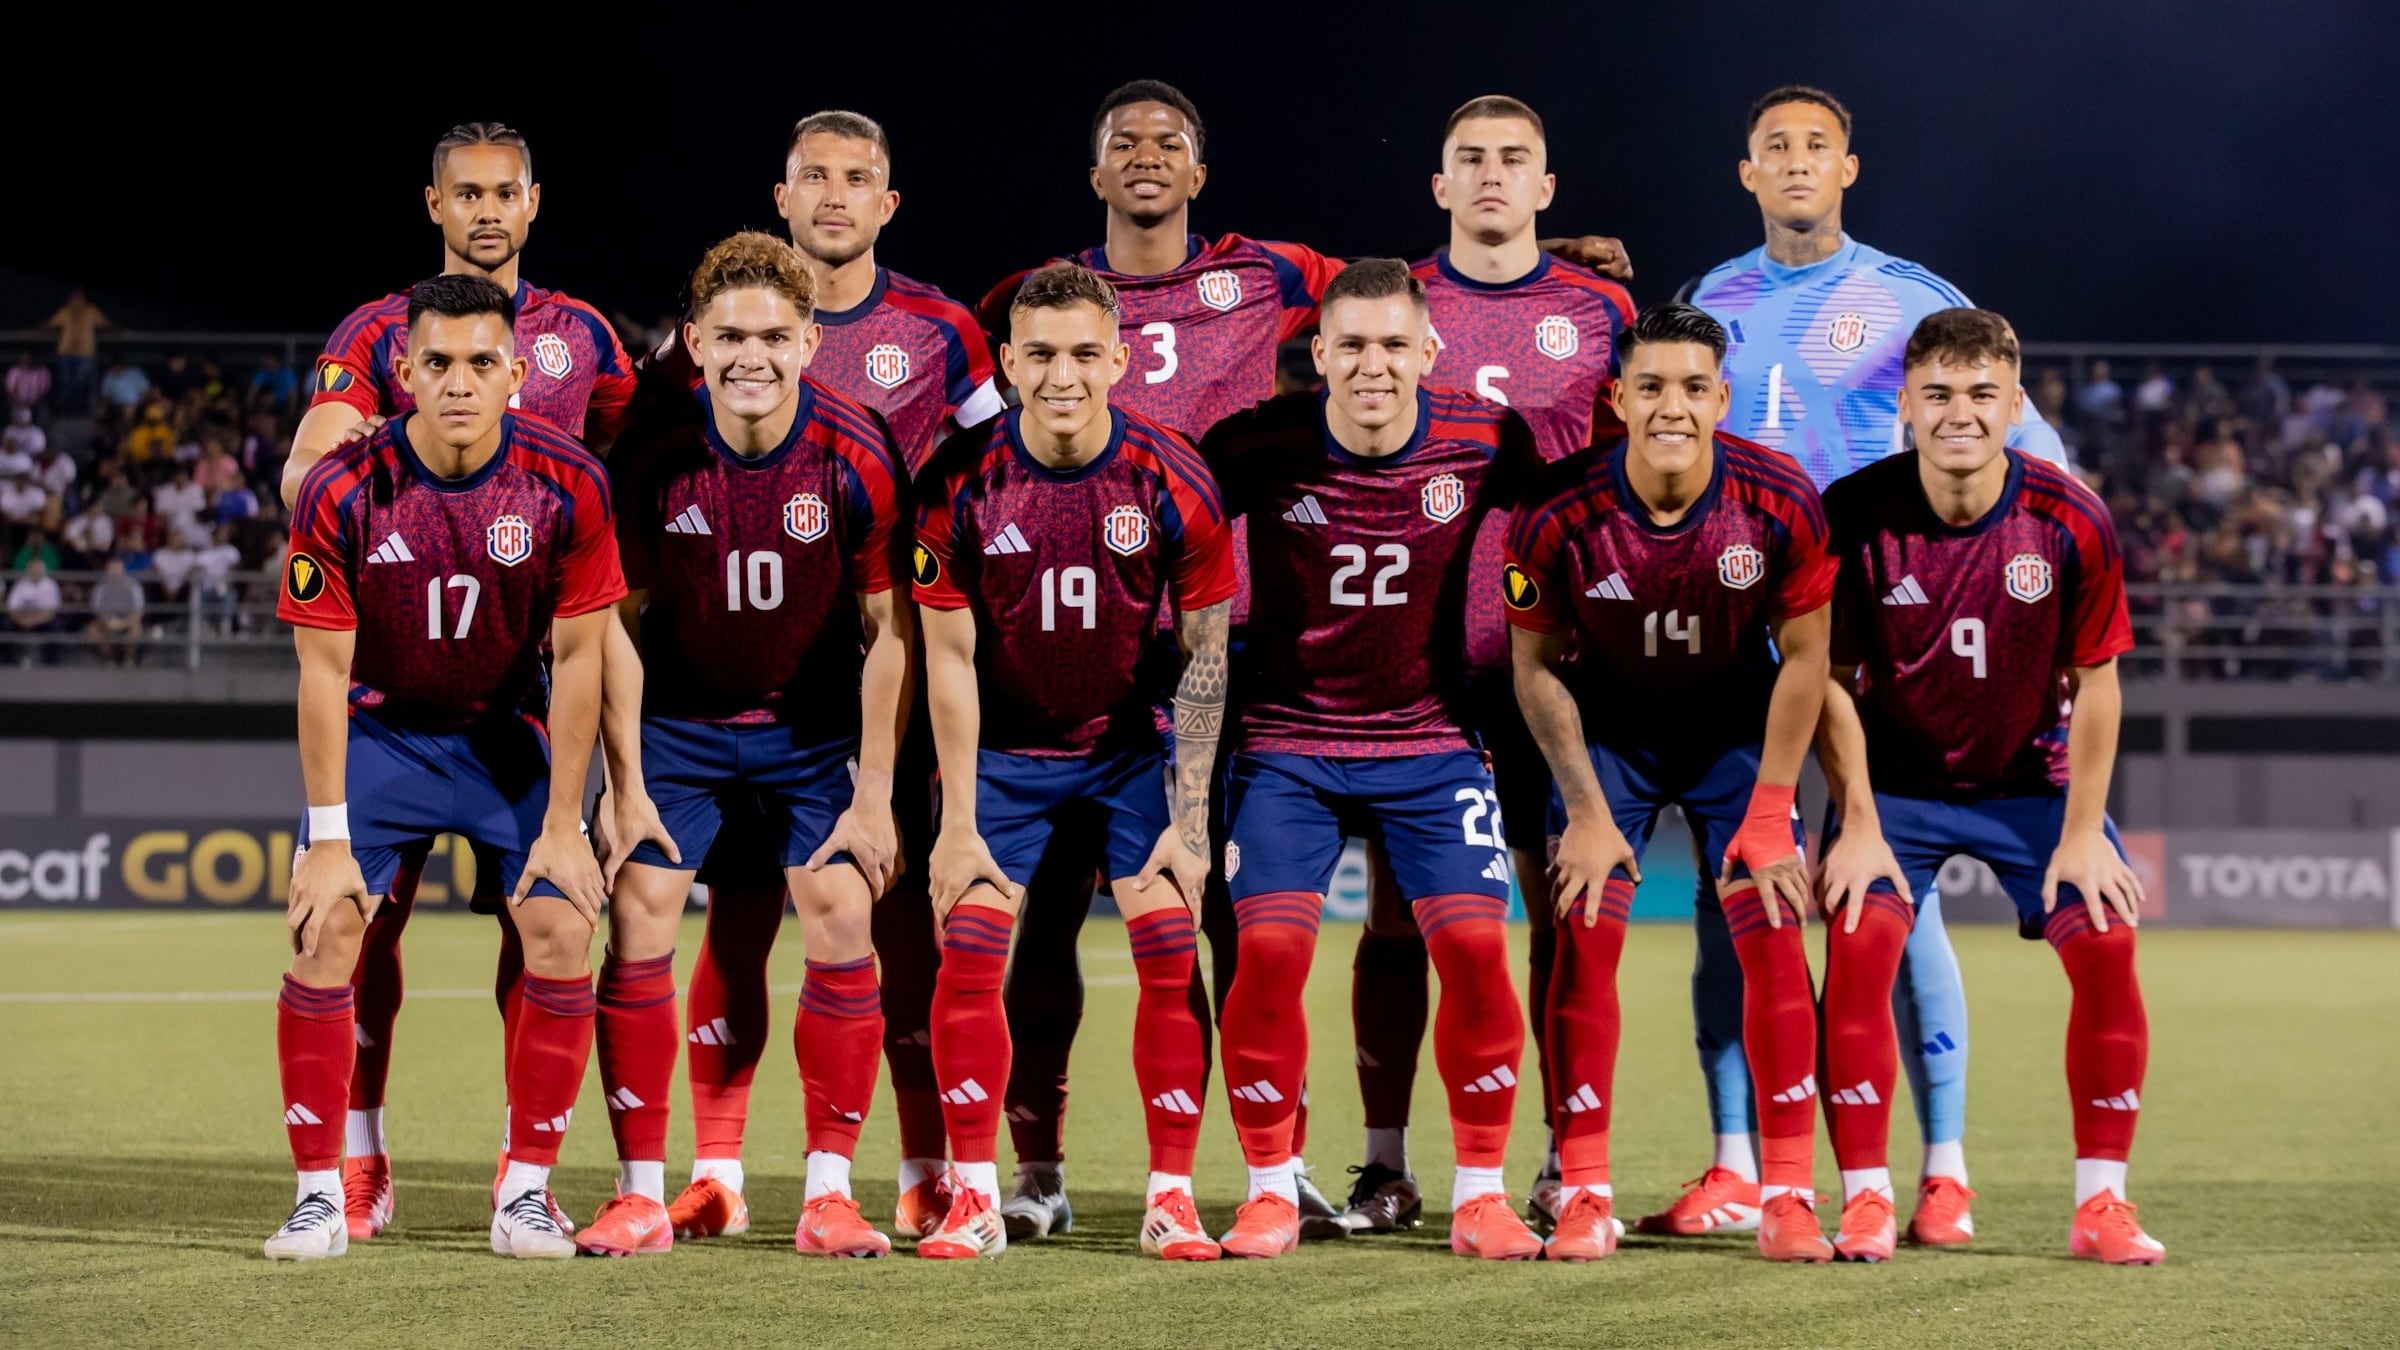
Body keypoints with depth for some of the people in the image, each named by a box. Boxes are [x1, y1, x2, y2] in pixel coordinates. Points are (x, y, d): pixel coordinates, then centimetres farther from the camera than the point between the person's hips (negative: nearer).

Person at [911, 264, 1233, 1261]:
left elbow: (1205, 655, -8)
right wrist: (959, 823, -11)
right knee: (967, 948, -10)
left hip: (1133, 744, 0)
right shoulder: (963, 481, -15)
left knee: (1170, 952, -10)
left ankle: (1171, 1198, 0)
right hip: (1003, 747, 0)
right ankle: (974, 1198, 0)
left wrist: (1190, 818, -11)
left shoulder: (1172, 483, -16)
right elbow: (951, 657, -9)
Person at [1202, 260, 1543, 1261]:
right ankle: (1270, 1191, 3)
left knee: (1475, 946, -11)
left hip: (1430, 739, 1)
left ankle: (1481, 1195, 3)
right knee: (1269, 949, -14)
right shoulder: (1260, 446, -12)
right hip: (1285, 740, -1)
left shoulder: (1481, 441, -9)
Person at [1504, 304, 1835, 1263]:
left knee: (1774, 936, -8)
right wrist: (1586, 809, -13)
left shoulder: (1779, 502, -23)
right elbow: (1537, 665, -10)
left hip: (1737, 728, 1)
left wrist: (1768, 813, -13)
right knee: (1585, 934, -10)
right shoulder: (1558, 515, -25)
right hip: (1607, 728, 0)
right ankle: (1584, 1196, -2)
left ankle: (1788, 1195, -1)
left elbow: (1802, 657, -11)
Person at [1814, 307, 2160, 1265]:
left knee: (2106, 948, -13)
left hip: (2034, 775, 1)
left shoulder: (2072, 521, -17)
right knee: (1857, 944, -20)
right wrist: (1859, 823, -14)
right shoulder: (1854, 513, -19)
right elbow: (1831, 679, -10)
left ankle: (2100, 1203, -1)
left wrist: (2082, 831, -10)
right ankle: (1866, 1202, -11)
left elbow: (2095, 683, -8)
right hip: (1894, 779, -1)